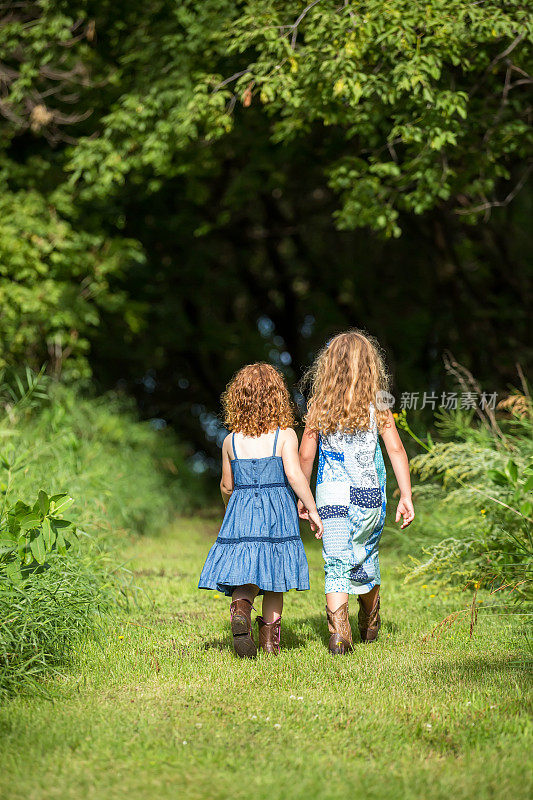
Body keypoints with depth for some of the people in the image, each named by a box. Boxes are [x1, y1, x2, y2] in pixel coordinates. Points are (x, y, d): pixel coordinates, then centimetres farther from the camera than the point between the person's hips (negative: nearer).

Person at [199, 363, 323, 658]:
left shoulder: (231, 441, 4)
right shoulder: (285, 436, -4)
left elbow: (227, 486, 10)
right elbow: (294, 474, -14)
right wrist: (312, 510, -7)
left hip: (241, 513, 1)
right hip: (278, 513, -1)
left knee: (244, 580, 2)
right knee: (273, 580, 9)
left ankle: (240, 612, -28)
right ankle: (270, 641, 13)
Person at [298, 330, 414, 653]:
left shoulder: (319, 405, 1)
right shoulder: (377, 404, -1)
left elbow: (306, 455, 1)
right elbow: (396, 449, -7)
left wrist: (303, 497, 13)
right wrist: (406, 496, -5)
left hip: (331, 494, -1)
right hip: (369, 494, 1)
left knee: (337, 565, -1)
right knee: (366, 559, 19)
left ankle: (339, 633, -16)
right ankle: (370, 626, 37)